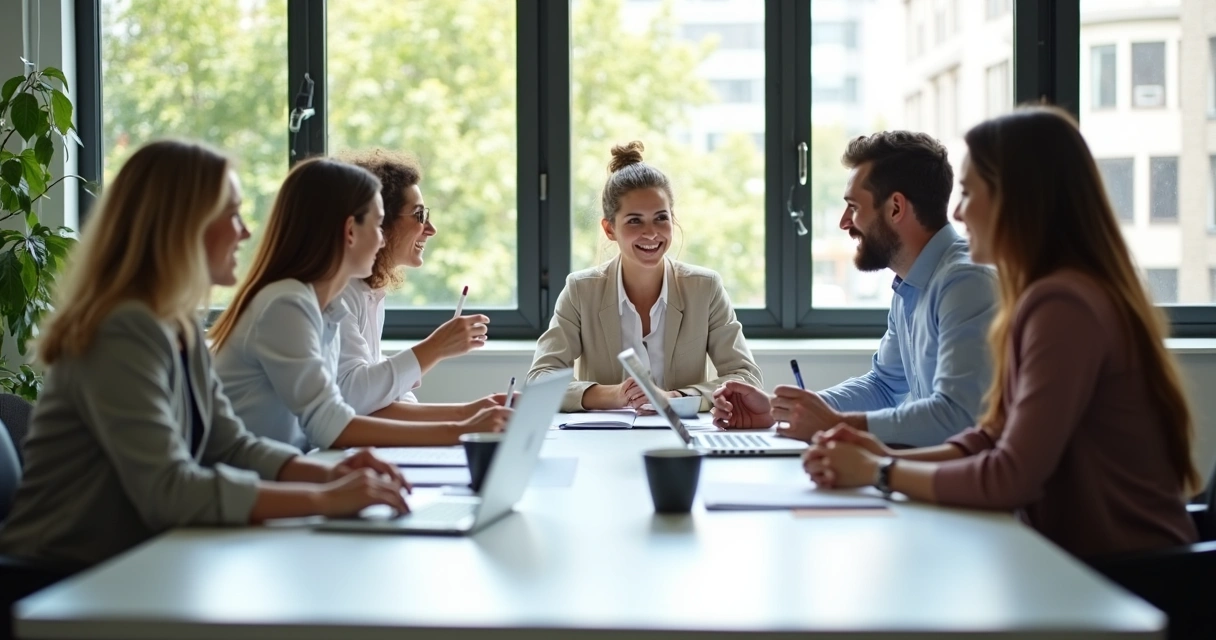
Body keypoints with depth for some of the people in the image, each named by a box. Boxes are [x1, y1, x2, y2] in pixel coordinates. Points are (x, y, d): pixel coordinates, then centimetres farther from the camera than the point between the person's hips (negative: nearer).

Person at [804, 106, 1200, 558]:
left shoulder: (1062, 306, -20)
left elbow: (1013, 478, -22)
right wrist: (892, 458, -4)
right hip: (1086, 559, 8)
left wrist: (881, 472, -11)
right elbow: (996, 437, 11)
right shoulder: (1051, 296, 10)